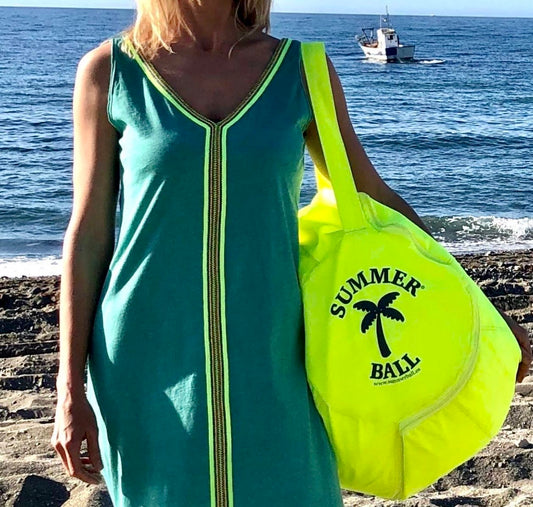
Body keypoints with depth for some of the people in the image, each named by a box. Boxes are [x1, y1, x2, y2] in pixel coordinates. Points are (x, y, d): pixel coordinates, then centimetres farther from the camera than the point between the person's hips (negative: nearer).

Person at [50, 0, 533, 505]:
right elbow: (88, 234, 0)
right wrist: (70, 388, -2)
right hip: (149, 370, -1)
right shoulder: (109, 71, -1)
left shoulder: (303, 71, 3)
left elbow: (373, 199, 10)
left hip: (268, 368, 1)